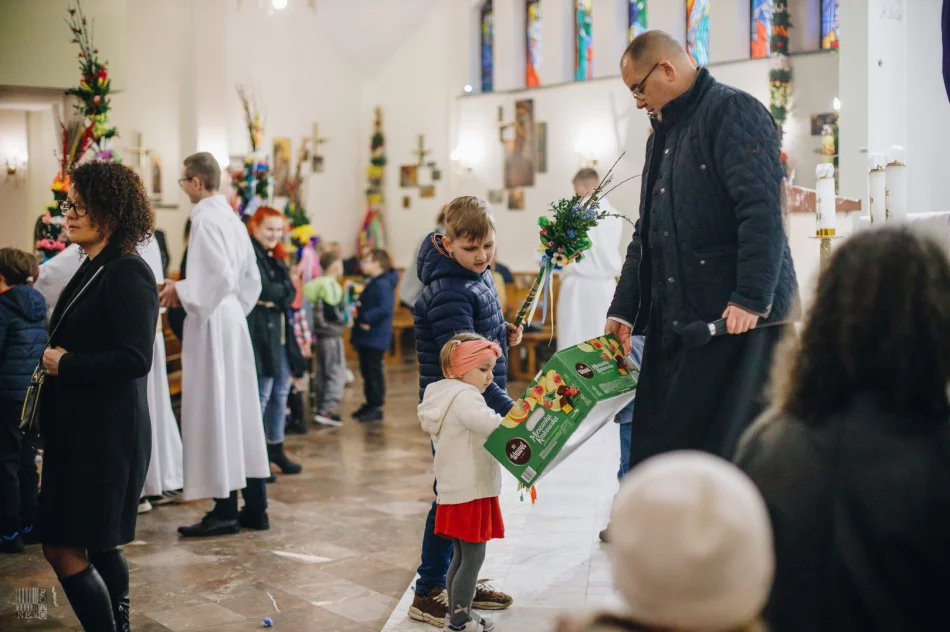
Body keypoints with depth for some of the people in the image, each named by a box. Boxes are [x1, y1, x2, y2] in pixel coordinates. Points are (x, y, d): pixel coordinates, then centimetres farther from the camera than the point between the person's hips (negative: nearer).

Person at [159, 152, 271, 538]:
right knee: (241, 408, 10)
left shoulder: (205, 218, -13)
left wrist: (181, 291, -10)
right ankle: (255, 506, 15)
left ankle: (225, 510, 1)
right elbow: (250, 277, 17)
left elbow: (219, 274, -22)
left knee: (213, 411, -3)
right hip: (234, 318, 9)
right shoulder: (231, 217, 13)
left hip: (211, 323, -9)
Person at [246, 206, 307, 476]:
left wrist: (272, 298, -4)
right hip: (260, 333, -9)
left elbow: (290, 293, 13)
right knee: (261, 395, -6)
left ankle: (276, 447, 24)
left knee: (281, 394, 13)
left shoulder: (275, 258, 19)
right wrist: (281, 292, -3)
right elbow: (263, 290, -18)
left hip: (281, 332, 9)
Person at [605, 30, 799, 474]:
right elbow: (646, 234, 24)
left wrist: (752, 299, -23)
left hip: (741, 316, -8)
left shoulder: (733, 112, -6)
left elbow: (762, 212, -17)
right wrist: (624, 309, 16)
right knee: (657, 443, 6)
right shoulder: (663, 135, 23)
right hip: (676, 319, 9)